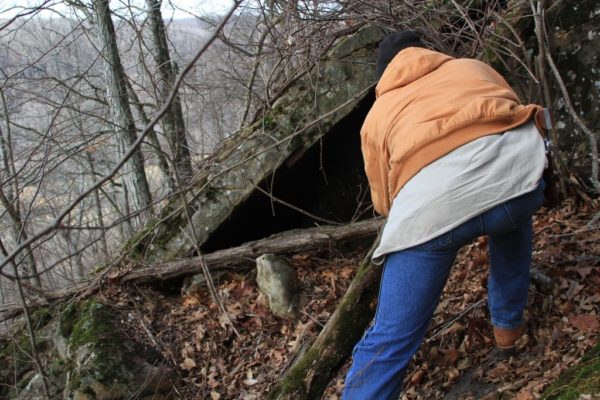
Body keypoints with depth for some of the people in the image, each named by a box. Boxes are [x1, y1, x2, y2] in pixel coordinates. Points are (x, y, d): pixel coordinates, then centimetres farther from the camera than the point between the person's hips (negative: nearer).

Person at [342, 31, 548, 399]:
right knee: (512, 225, 40)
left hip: (432, 200, -2)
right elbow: (517, 114, 44)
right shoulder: (473, 66, 36)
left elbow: (385, 201, 33)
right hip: (516, 164, 3)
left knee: (390, 339, 4)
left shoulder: (376, 115, 32)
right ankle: (509, 323, 49)